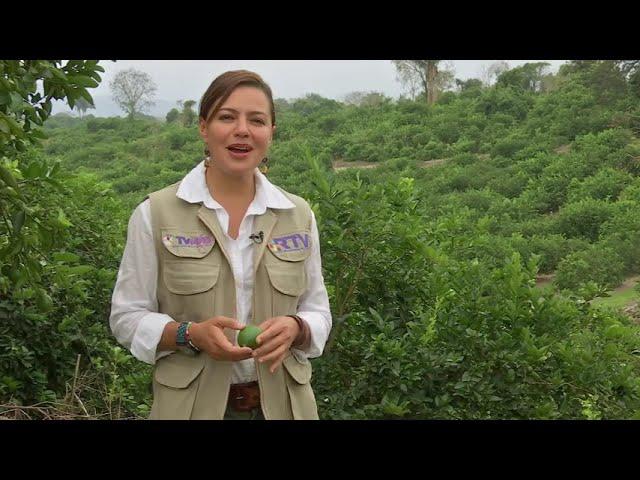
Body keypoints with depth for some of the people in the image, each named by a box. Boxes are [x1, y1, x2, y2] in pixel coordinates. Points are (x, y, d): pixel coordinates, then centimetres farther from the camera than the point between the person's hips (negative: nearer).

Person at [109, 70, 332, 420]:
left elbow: (318, 314, 6)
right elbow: (127, 317, -4)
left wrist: (294, 328, -16)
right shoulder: (155, 213, -8)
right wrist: (191, 334, -21)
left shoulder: (299, 215, 0)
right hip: (192, 403, -2)